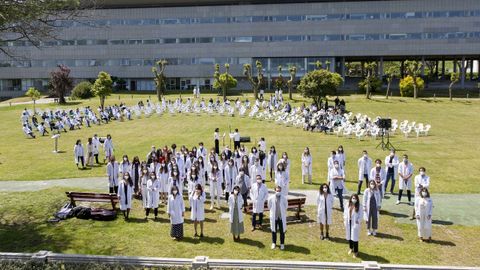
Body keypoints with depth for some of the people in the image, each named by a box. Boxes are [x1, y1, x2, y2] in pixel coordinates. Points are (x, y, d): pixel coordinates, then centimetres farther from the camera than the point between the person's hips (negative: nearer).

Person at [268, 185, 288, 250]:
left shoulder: (284, 198, -11)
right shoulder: (271, 198, -12)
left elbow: (286, 206, 4)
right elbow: (269, 207, 3)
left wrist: (282, 211, 7)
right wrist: (274, 212, 7)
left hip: (282, 217, 0)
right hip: (274, 217, 0)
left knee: (282, 231, 8)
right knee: (274, 231, 14)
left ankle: (282, 244, 25)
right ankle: (274, 243, 31)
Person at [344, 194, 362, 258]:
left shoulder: (358, 206, -7)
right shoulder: (348, 205, 2)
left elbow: (360, 215, -5)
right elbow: (345, 212, 9)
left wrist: (358, 221, -16)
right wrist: (345, 219, 0)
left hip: (355, 223, -4)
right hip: (348, 222, 4)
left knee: (355, 237, -4)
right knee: (349, 236, 13)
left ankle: (355, 251, 7)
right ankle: (351, 248, 35)